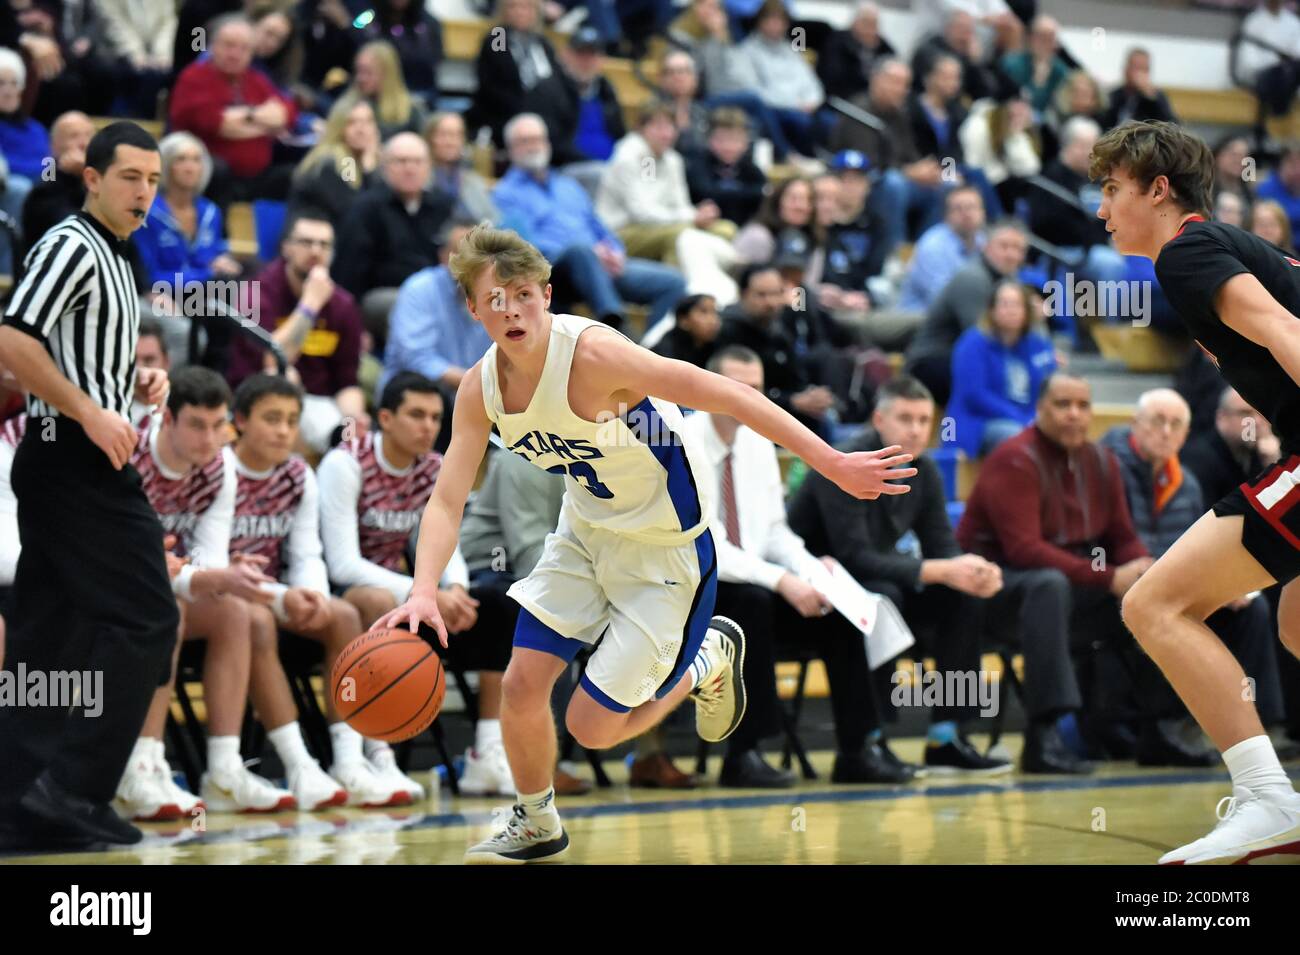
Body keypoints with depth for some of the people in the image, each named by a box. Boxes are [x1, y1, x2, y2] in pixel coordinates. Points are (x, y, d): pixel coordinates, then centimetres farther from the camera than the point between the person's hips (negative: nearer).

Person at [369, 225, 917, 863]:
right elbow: (446, 501, -10)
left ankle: (709, 659, 25)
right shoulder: (480, 389, -9)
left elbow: (721, 395, -30)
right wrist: (423, 593, -29)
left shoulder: (591, 354, -30)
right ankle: (536, 826, 29)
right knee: (521, 688, 1)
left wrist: (833, 465, -31)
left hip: (666, 546, -6)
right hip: (586, 530, 6)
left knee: (593, 726, -3)